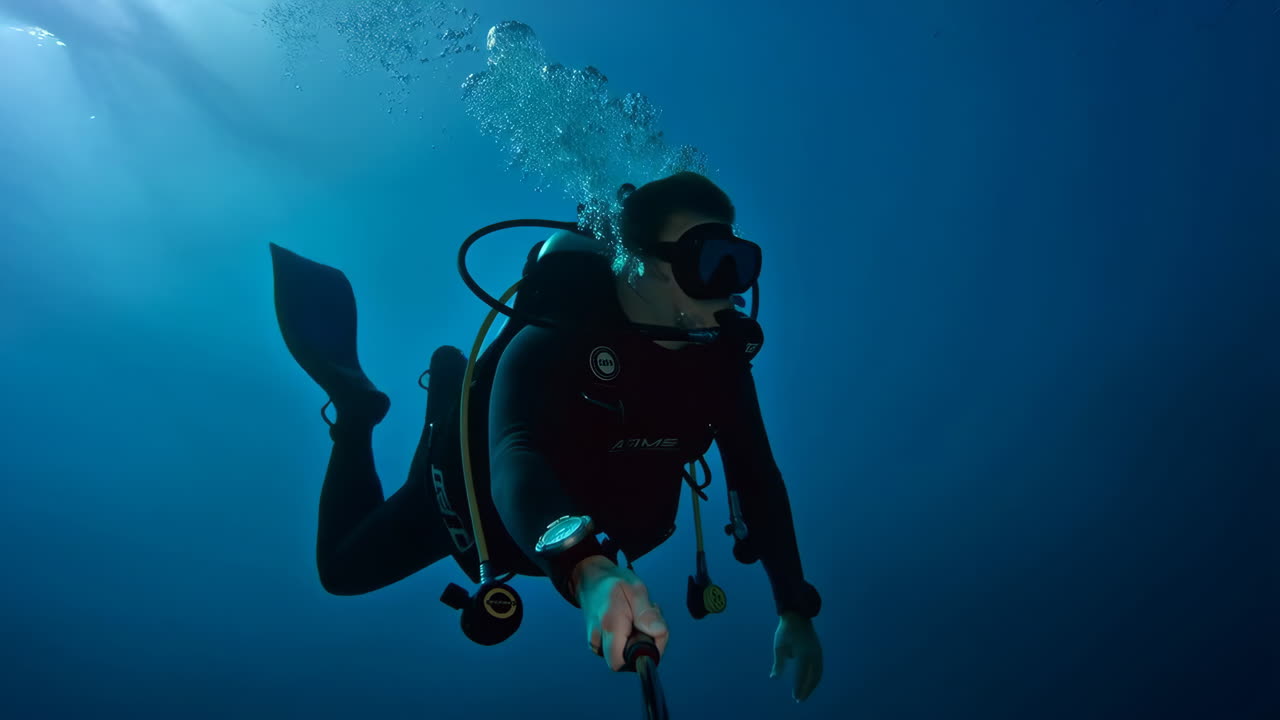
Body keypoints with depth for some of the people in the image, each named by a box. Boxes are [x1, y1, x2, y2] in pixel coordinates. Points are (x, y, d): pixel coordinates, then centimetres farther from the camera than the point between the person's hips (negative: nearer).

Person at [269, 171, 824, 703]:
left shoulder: (721, 355, -24)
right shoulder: (557, 335, -40)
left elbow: (756, 476, -18)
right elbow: (515, 462, -54)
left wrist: (795, 609, -24)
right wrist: (585, 570, -74)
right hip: (485, 484, -4)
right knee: (343, 569, 8)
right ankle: (354, 403, 23)